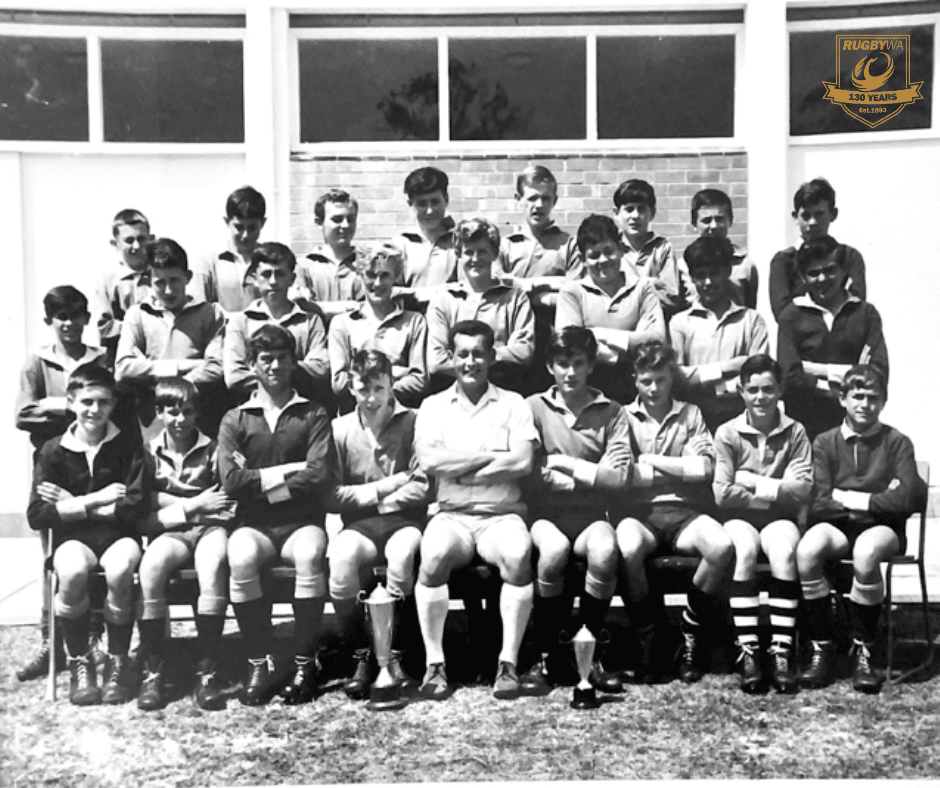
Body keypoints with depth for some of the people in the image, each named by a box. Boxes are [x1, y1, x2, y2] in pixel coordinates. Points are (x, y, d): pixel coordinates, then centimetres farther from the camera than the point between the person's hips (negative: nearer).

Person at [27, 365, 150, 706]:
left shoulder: (128, 446, 1)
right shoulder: (54, 451, 3)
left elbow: (137, 506, -7)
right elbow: (36, 516, -4)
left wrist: (73, 504, -8)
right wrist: (96, 500, -11)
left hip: (118, 535, 0)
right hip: (73, 538, 0)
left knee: (119, 571, -34)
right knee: (72, 573, -34)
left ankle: (118, 662, -10)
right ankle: (79, 663, -9)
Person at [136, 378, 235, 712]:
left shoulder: (212, 450, 7)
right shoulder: (149, 452, 9)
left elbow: (227, 506, 3)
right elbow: (146, 510, 2)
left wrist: (175, 507, -7)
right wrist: (195, 504, -5)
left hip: (210, 528, -1)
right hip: (170, 533, 1)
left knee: (214, 563, -35)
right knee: (150, 565, -33)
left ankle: (208, 672, -29)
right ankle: (152, 672, -22)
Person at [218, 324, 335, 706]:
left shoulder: (314, 415, 8)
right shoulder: (235, 419, 10)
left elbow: (319, 477, -7)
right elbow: (231, 482, -5)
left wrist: (258, 480, -6)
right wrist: (290, 471, -6)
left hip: (302, 522, 0)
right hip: (254, 525, 1)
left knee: (310, 555, -34)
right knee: (240, 558, -33)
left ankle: (305, 664, -19)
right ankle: (260, 664, -17)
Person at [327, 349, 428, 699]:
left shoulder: (413, 423, 3)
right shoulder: (340, 429, 6)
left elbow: (424, 487, -3)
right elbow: (332, 496, 0)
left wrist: (373, 499, -5)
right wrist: (383, 488, -6)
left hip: (404, 519, -1)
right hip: (360, 525, 1)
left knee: (403, 552, -35)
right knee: (340, 556, -32)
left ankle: (395, 654, -15)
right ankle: (362, 656, -11)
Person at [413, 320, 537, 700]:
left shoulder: (513, 404, 9)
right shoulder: (434, 405, 11)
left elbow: (522, 462, -7)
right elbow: (428, 460, -7)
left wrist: (458, 469, -8)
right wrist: (492, 456, -8)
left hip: (502, 514, 0)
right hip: (452, 514, 0)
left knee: (518, 555, -33)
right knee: (433, 555, -32)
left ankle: (508, 662, -20)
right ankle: (434, 663, -18)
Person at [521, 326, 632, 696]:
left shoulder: (611, 412, 8)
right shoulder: (534, 407, 4)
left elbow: (618, 475, -4)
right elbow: (533, 476, -4)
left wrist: (564, 463, -5)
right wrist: (591, 476, -4)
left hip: (592, 515, 1)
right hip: (545, 514, -1)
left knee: (605, 552, -32)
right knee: (554, 551, -34)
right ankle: (543, 657, -16)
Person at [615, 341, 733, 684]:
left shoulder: (690, 414, 17)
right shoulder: (623, 417, 13)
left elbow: (703, 468, 2)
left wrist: (649, 461, 0)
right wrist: (676, 470, 0)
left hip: (684, 511, 2)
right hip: (637, 512, -1)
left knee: (722, 546, -31)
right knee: (628, 550, -37)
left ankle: (691, 635, -8)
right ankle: (646, 640, -13)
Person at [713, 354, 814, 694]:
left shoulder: (795, 432, 3)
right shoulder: (727, 433, -1)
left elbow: (803, 490, -7)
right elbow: (723, 494, -9)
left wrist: (754, 482, -9)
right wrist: (775, 491, -6)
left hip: (780, 518, 1)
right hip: (739, 518, -1)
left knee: (784, 552, -32)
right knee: (744, 551, -33)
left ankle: (782, 652, -27)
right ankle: (748, 652, -29)